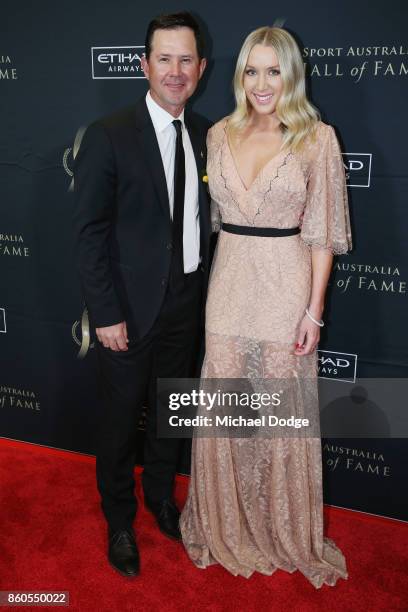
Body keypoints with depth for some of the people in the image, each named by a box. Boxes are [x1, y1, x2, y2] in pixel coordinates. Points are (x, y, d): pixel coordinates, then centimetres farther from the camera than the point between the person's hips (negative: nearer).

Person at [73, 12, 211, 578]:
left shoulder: (204, 135, 4)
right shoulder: (108, 135, -12)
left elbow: (204, 219, 8)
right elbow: (89, 231, -12)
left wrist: (205, 293, 4)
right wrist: (106, 314, -15)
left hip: (186, 303, 5)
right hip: (131, 307, -4)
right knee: (122, 417, 11)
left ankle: (161, 497, 45)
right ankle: (119, 520, 35)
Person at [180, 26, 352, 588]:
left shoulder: (317, 138, -4)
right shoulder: (220, 134, 7)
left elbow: (321, 233, -6)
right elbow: (209, 213, 12)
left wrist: (314, 310, -9)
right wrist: (206, 284, 8)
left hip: (286, 285, -3)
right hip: (229, 282, 4)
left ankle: (284, 530, 33)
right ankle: (227, 522, 36)